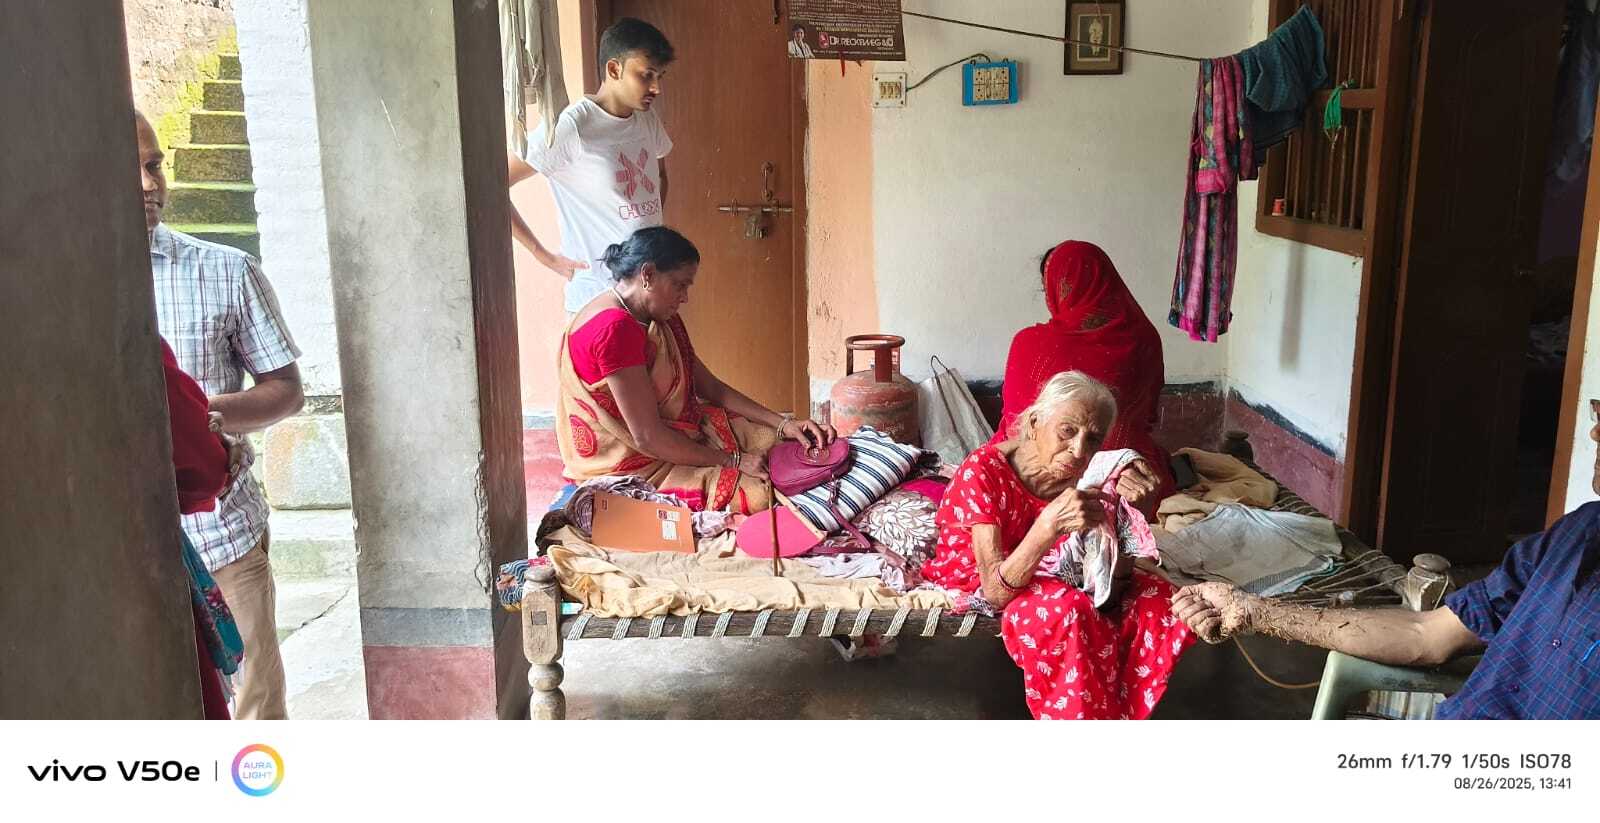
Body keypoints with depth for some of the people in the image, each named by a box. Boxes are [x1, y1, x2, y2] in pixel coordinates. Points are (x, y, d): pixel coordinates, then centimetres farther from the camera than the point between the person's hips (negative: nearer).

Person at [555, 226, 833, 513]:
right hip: (633, 466, -10)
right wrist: (733, 462, -17)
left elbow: (711, 387, 11)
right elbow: (648, 438, -25)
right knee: (760, 496, -22)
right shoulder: (614, 328, -24)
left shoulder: (661, 319, 9)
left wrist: (783, 423, -1)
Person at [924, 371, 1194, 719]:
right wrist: (1051, 523, -49)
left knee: (1153, 598, -13)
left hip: (1037, 578, 6)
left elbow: (1112, 588, -17)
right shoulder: (983, 470, -30)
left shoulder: (1084, 476, -14)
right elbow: (996, 592, -35)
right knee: (1068, 608, -34)